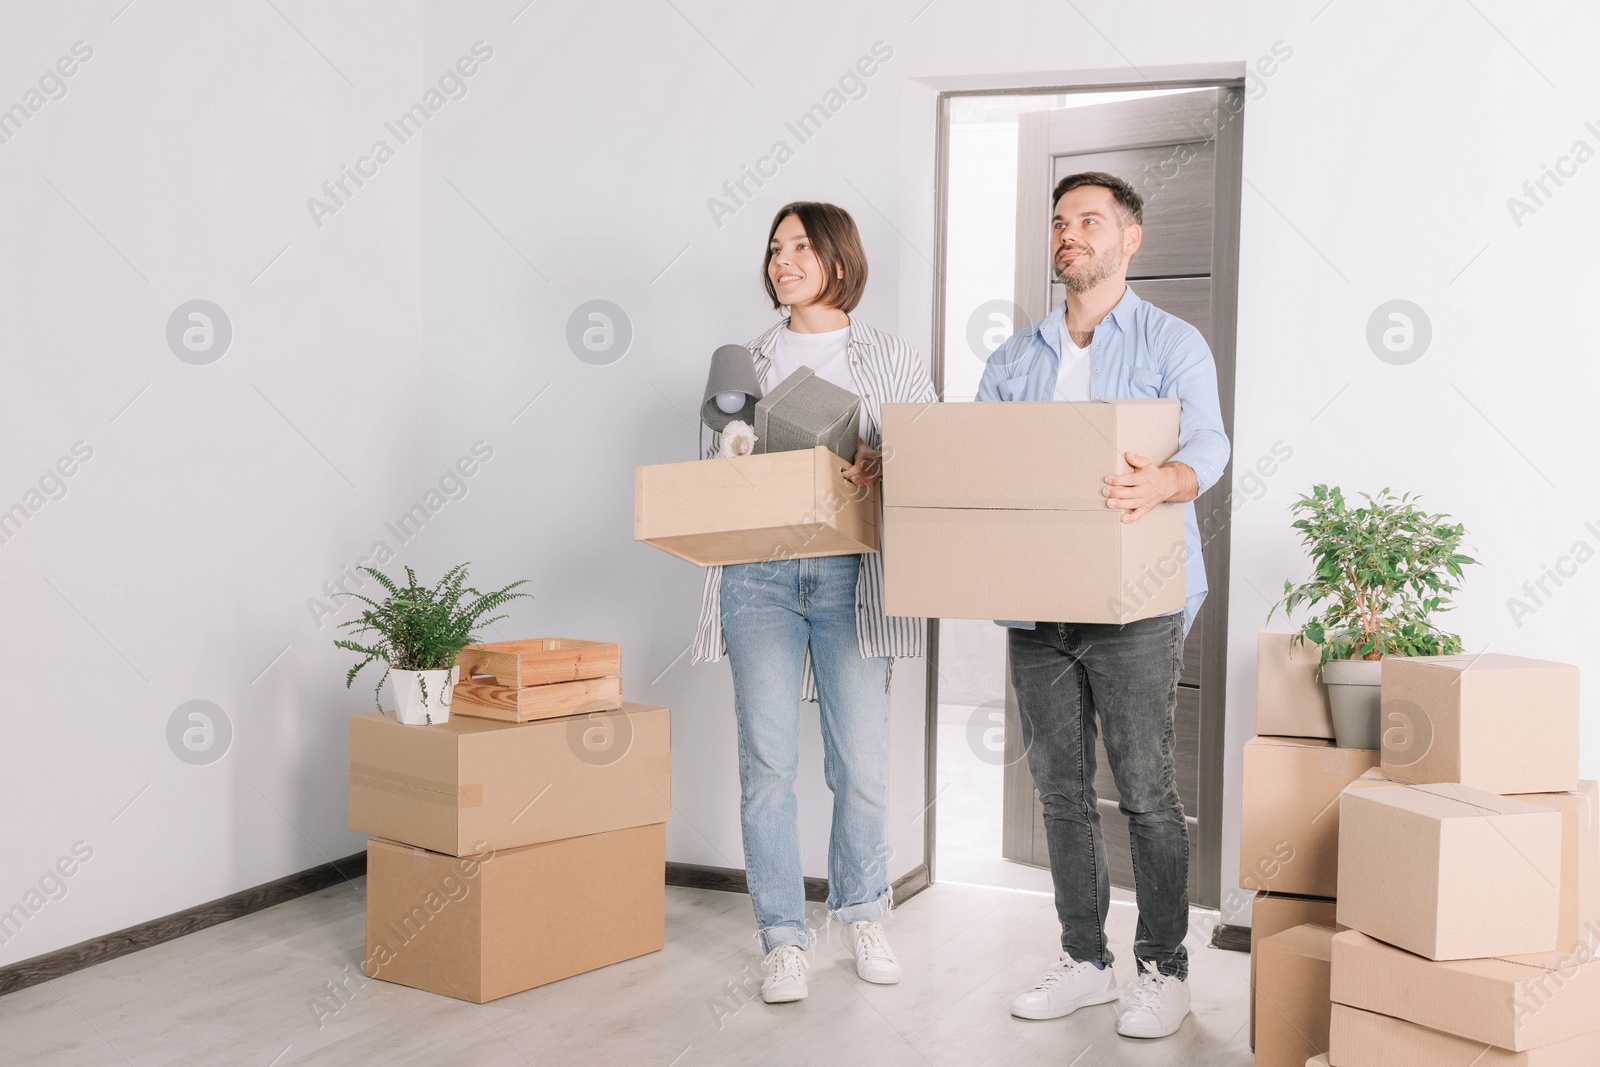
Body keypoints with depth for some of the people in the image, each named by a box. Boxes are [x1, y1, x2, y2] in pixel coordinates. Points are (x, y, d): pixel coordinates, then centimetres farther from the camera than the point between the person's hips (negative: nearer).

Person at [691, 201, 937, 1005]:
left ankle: (864, 915, 24)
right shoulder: (747, 363, 14)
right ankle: (783, 938, 9)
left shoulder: (892, 361, 9)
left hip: (850, 575, -1)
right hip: (757, 572, 1)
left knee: (861, 761, 1)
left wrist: (887, 470, -16)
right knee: (766, 760, -2)